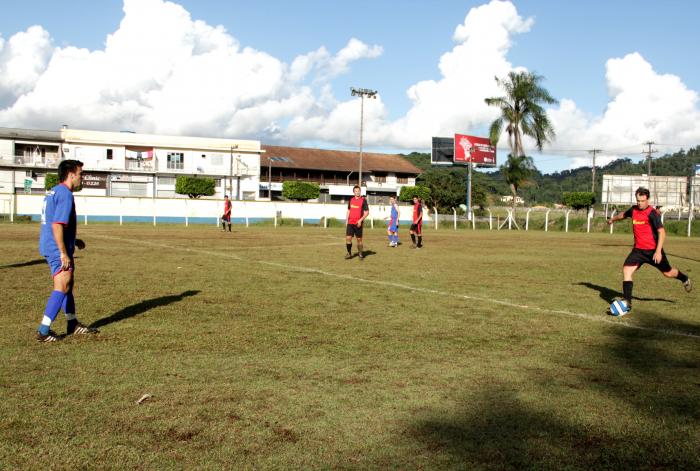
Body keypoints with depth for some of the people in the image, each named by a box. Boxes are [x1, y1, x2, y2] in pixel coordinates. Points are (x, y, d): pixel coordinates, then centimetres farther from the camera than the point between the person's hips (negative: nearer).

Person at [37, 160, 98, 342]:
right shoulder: (65, 194, -16)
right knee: (62, 287, -10)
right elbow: (57, 225, -24)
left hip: (49, 247, 10)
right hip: (57, 249, -10)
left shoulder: (53, 192, 16)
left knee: (68, 284, 18)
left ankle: (73, 324, 28)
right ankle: (43, 330, -10)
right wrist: (64, 253, -24)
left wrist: (73, 241, 27)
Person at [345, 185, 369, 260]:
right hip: (350, 223, 4)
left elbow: (367, 212, -6)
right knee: (348, 238, -4)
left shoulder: (363, 200, -4)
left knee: (359, 239, 3)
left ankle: (360, 254, 15)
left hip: (358, 223, -4)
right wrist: (346, 220, 10)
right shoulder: (351, 200, 10)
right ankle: (349, 253, 9)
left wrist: (360, 220, -16)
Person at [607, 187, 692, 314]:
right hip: (638, 249, 5)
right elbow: (623, 215, 26)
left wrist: (658, 251, -26)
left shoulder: (652, 213, -16)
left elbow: (661, 232, -20)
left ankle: (685, 279, 47)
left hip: (653, 250, -5)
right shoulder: (633, 210, 2)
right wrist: (613, 219, 43)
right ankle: (627, 302, -13)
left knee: (668, 273, 11)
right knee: (626, 269, -14)